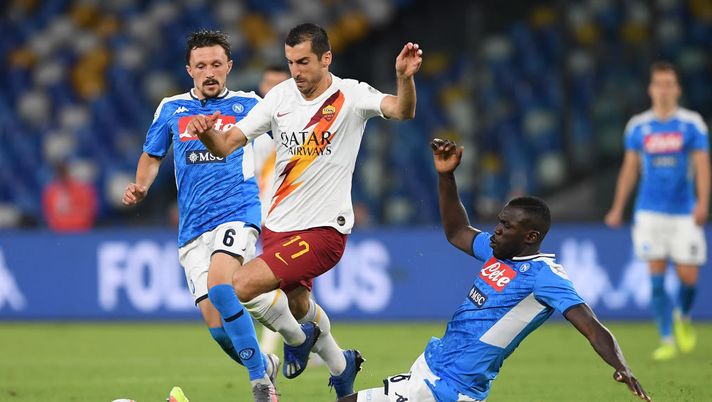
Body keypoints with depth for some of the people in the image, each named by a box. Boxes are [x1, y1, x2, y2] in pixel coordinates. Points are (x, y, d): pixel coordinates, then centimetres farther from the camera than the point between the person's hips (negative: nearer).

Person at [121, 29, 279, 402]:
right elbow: (152, 157, 23)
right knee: (216, 324, -5)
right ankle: (266, 366, 23)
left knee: (218, 284, -31)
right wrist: (140, 187, 5)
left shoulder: (247, 104, 8)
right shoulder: (171, 109, 13)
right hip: (192, 228, 3)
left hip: (237, 213, -3)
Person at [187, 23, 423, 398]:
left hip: (322, 230, -6)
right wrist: (206, 132, -24)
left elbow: (401, 111, -28)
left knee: (241, 285, -20)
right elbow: (226, 145, -1)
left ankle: (297, 339, 7)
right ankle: (341, 365, 49)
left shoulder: (351, 95, -11)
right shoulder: (281, 96, 1)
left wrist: (404, 78, -49)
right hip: (278, 226, 6)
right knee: (297, 306, 22)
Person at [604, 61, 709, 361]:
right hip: (650, 211, 1)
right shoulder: (638, 126, 6)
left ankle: (683, 317, 29)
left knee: (688, 277, -2)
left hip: (685, 212, -1)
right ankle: (667, 340, -1)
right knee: (657, 277, -7)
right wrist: (617, 209, 12)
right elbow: (629, 168, 13)